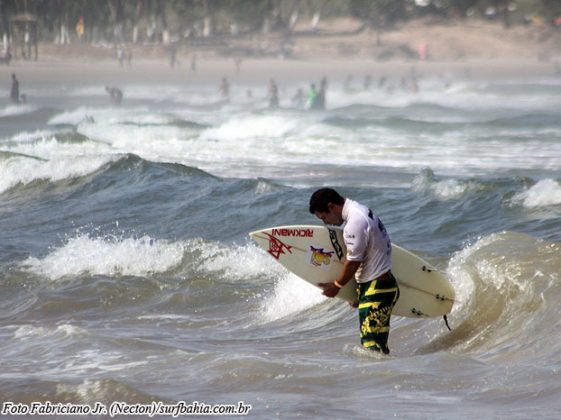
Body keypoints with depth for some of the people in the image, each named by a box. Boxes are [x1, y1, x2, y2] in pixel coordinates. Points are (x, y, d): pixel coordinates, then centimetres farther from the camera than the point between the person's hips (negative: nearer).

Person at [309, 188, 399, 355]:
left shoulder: (355, 222, -21)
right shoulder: (361, 211, 12)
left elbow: (353, 263, -16)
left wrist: (335, 286, 0)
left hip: (376, 289, -10)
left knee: (371, 344, -13)